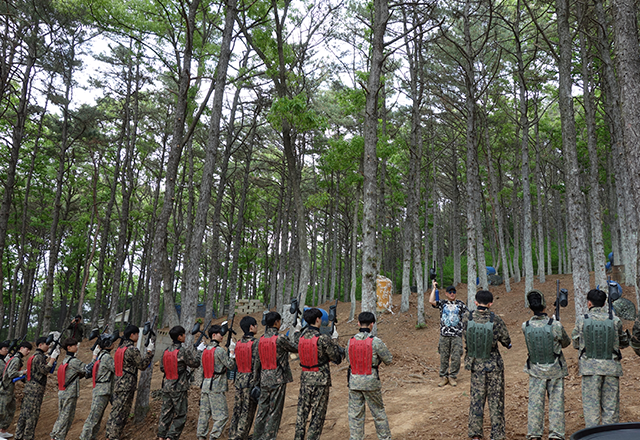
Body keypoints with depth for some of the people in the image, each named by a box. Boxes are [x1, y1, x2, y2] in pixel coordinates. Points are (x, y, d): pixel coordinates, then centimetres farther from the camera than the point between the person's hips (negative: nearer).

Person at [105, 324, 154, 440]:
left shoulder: (120, 348, 12)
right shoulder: (132, 350, -16)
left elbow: (114, 366, 18)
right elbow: (142, 365, -11)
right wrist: (150, 351, -8)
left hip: (118, 384, 9)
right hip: (127, 386, -9)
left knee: (115, 412, 14)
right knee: (119, 413, -4)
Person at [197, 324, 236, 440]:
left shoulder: (205, 350, 12)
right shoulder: (219, 350, -12)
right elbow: (231, 366, -9)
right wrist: (232, 352, -3)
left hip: (205, 386, 8)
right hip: (216, 387, -8)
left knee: (204, 413, 11)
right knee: (222, 415, -3)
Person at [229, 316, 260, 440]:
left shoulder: (238, 343, 7)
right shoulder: (255, 343, -13)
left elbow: (236, 363, 12)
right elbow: (256, 365, -15)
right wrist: (257, 383, -11)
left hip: (239, 380, 7)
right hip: (250, 380, -6)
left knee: (237, 409, 14)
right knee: (247, 411, 1)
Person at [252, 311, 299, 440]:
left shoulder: (261, 340, 5)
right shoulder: (280, 338, -13)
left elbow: (257, 362, 10)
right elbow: (296, 348, -1)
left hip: (264, 380, 6)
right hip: (278, 379, -6)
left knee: (262, 410, 13)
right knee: (274, 412, 1)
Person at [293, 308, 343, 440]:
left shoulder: (301, 337, -1)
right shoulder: (323, 339, -18)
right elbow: (337, 358, -10)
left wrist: (297, 329, 34)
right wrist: (334, 340, 2)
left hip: (305, 378, 5)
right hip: (320, 379, -5)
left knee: (302, 411, 16)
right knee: (318, 414, 6)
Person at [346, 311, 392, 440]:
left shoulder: (351, 341, -3)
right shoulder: (375, 341, -15)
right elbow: (389, 359, -6)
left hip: (354, 381, 3)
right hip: (371, 382, -2)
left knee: (355, 414, 11)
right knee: (378, 412, 14)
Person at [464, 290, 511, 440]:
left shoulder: (468, 318, -12)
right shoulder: (496, 321, -17)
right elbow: (507, 342, -7)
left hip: (475, 364, 2)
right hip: (494, 364, -2)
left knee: (476, 398, 14)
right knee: (496, 399, 12)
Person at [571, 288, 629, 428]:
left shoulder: (581, 320, -5)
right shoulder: (615, 320, -2)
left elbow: (576, 343, 5)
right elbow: (624, 343, 11)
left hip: (590, 367, -1)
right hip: (611, 367, 1)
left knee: (591, 403, 6)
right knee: (610, 404, 11)